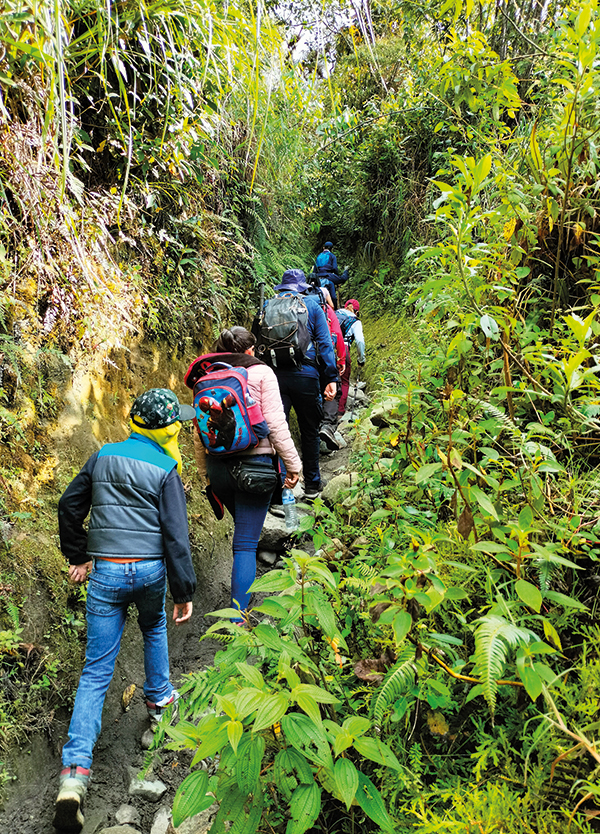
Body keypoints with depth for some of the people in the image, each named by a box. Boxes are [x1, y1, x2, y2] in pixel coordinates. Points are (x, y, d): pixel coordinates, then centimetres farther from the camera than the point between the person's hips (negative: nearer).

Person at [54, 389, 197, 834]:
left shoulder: (103, 456, 6)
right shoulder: (165, 470, -6)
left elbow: (70, 506, 12)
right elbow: (175, 535, -10)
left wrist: (78, 555, 24)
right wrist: (185, 591, -4)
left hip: (105, 572, 2)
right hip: (150, 570, -2)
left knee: (96, 671, 5)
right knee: (154, 628, 32)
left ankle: (76, 770, -5)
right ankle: (159, 696, 47)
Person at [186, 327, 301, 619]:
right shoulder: (261, 372, -3)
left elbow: (199, 433, 10)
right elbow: (275, 423, -10)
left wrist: (205, 473, 20)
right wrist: (293, 463, -3)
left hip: (217, 464, 5)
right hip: (253, 463, -5)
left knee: (243, 528, 27)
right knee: (246, 542, 0)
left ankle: (243, 594, 40)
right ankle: (237, 616, 0)